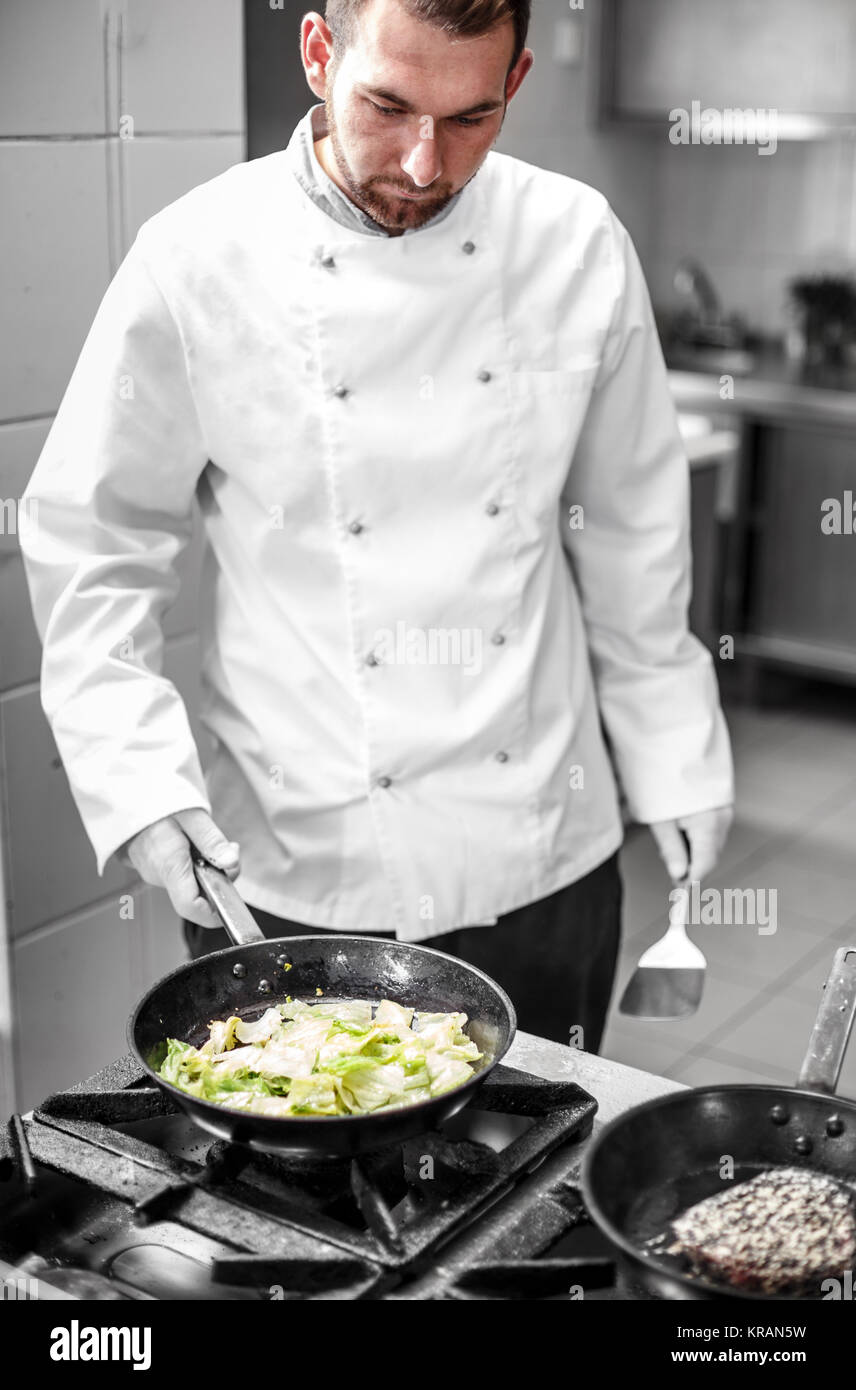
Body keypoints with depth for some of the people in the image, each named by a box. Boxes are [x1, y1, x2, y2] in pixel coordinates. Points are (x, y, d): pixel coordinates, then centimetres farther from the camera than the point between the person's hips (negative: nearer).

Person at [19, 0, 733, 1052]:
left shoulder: (577, 247, -3)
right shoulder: (196, 264, -10)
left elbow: (630, 530, 7)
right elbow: (91, 541, -3)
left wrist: (672, 760, 10)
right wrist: (136, 771, -13)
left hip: (545, 856, 3)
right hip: (294, 869, -2)